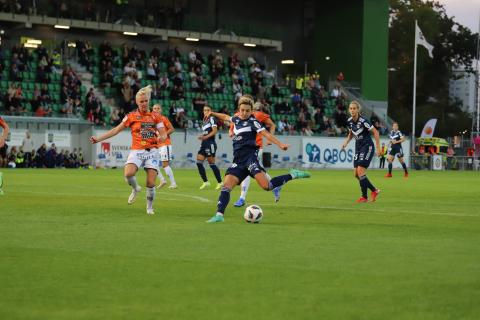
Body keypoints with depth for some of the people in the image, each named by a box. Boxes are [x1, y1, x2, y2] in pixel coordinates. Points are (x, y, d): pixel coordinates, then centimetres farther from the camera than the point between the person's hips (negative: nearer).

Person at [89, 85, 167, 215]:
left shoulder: (155, 117, 6)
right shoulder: (131, 116, 5)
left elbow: (164, 135, 6)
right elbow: (116, 130, 7)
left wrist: (161, 137, -19)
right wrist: (98, 138, 3)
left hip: (152, 151, 0)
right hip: (136, 151, 0)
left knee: (151, 183, -9)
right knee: (128, 173, -28)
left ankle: (150, 207, 15)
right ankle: (135, 189, 6)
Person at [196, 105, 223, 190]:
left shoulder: (212, 119, -7)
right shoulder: (205, 120, 17)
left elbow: (214, 131, -16)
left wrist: (205, 137, -22)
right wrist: (201, 136, 4)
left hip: (210, 144, -9)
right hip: (204, 144, 9)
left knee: (211, 163, -6)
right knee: (199, 162, 0)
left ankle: (220, 182, 2)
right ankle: (205, 182, 6)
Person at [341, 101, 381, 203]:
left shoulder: (363, 121, -20)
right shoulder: (349, 121, 0)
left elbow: (375, 132, -15)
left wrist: (378, 148, -16)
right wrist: (346, 142, 0)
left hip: (367, 146, -8)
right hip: (358, 147, 8)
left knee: (360, 171, -16)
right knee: (356, 174, 4)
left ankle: (364, 197, -4)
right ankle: (374, 190, 21)